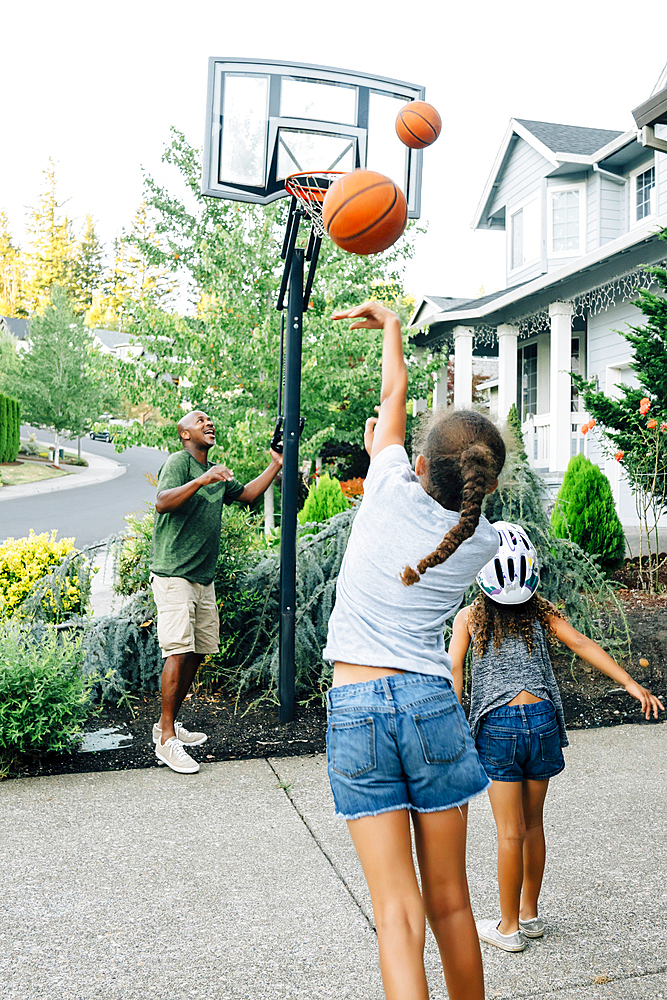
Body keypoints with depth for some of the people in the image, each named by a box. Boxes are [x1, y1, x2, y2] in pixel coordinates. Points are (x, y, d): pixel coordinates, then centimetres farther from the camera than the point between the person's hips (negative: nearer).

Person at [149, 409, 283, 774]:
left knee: (196, 653, 10)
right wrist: (201, 481, -35)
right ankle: (166, 740, -8)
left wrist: (276, 465, 20)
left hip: (203, 577, 9)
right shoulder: (179, 461, -8)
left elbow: (247, 494, 27)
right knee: (179, 651, -14)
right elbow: (162, 502, -23)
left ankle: (167, 724, 22)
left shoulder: (215, 471, 18)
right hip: (174, 575, -9)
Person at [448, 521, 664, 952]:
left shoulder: (469, 617, 0)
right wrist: (630, 683, -8)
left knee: (511, 832, 7)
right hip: (542, 719, 3)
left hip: (497, 726, -2)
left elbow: (453, 667, -10)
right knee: (533, 823, 18)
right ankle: (530, 914, 34)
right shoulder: (541, 611, 4)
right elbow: (582, 645, -6)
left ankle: (509, 928, 20)